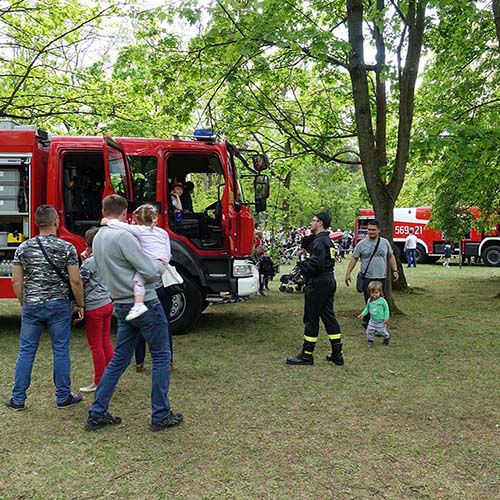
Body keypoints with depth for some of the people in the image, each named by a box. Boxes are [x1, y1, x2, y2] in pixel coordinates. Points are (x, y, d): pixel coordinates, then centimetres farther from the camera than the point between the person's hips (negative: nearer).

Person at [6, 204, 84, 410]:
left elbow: (16, 281, 2)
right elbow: (75, 281, -10)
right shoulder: (67, 248, -9)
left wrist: (24, 304, 15)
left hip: (32, 306, 3)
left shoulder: (23, 248, 0)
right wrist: (80, 305, 3)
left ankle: (18, 399, 18)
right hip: (59, 306, -2)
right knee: (60, 351, 8)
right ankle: (63, 397, 16)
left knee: (26, 352, 11)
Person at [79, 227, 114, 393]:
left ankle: (99, 382, 11)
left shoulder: (90, 262, -17)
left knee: (96, 345, 2)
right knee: (106, 341, 16)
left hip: (94, 308, -8)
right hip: (107, 303, 8)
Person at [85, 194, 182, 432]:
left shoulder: (98, 238, 9)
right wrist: (161, 265, 2)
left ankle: (97, 414, 19)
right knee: (161, 357, 4)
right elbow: (150, 271, -20)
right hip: (145, 304, -8)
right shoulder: (123, 236, -18)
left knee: (119, 359, 15)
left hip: (121, 305, 8)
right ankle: (161, 416, 10)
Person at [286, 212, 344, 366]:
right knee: (329, 316, 12)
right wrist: (305, 256, 9)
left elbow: (315, 265, -25)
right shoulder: (328, 241, 16)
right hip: (329, 282, 10)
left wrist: (302, 264, -9)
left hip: (318, 284, -10)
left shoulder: (319, 242, -16)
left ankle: (306, 355, 7)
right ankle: (337, 355, 16)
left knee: (311, 319, -1)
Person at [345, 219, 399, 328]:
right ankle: (367, 322, 8)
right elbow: (354, 259, 1)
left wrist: (395, 270, 7)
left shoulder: (385, 242, 7)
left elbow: (391, 257, 15)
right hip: (368, 278, -3)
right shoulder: (361, 244, -1)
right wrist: (348, 273, -4)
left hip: (382, 278, 3)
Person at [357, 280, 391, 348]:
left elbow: (386, 309, -11)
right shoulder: (369, 301, -3)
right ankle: (370, 341, 22)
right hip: (372, 320, 4)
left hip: (381, 321, -4)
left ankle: (387, 337, 40)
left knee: (383, 331, 9)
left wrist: (386, 318, -13)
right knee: (369, 331, 0)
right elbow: (367, 308, 11)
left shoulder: (382, 300, -17)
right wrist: (362, 314, -1)